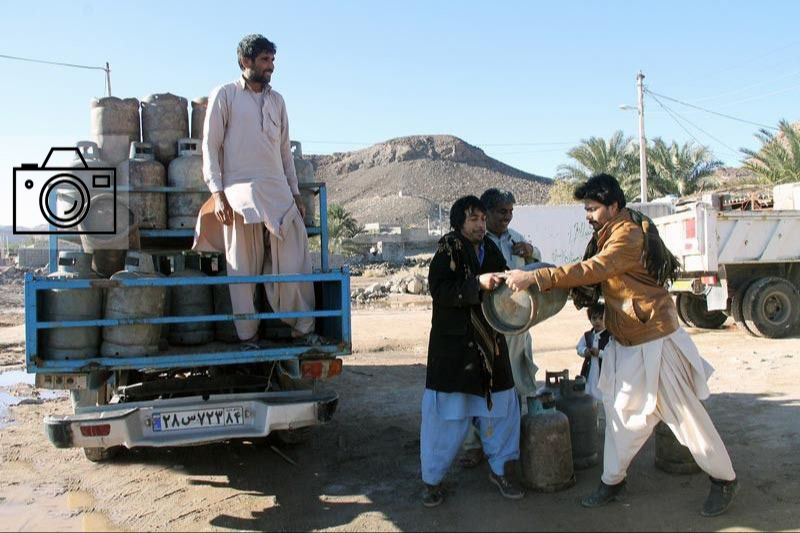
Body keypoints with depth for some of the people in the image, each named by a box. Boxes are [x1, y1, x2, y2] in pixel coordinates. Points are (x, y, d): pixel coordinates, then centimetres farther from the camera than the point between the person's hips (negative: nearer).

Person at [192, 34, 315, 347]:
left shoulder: (276, 100, 18)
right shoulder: (225, 95, 4)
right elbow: (211, 146, 0)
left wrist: (295, 192, 14)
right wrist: (217, 192, -10)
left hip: (278, 191, 4)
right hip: (240, 191, -4)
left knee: (294, 262, -2)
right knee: (243, 268, -1)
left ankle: (303, 328, 8)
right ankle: (247, 335, 9)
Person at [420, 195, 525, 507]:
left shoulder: (491, 250, 10)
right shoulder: (448, 248, -7)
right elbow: (439, 288, -20)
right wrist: (477, 284, -27)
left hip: (490, 342, 6)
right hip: (453, 344, -5)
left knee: (501, 406, 10)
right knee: (446, 412, 0)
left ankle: (498, 469, 30)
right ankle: (433, 479, 17)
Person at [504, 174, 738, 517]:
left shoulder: (629, 236, -21)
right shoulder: (610, 235, 9)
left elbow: (591, 270, -35)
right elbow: (596, 281, 9)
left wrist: (536, 277, -40)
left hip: (655, 341, -9)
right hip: (626, 342, 9)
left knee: (685, 414, 4)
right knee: (623, 412, 12)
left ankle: (724, 479, 23)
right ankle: (613, 482, 22)